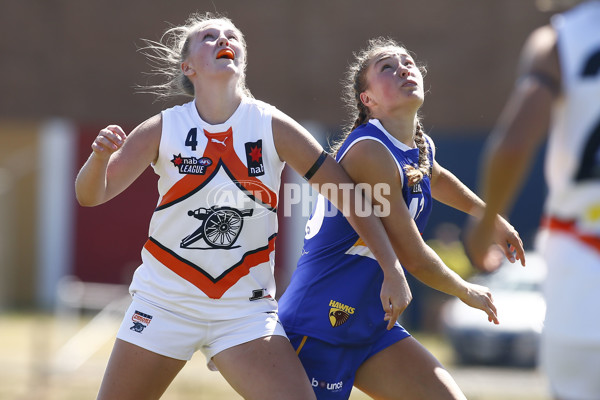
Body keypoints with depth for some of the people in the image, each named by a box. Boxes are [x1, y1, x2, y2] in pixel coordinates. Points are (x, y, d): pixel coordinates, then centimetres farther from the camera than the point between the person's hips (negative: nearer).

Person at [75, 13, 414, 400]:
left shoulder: (272, 127, -8)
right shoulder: (162, 130, -7)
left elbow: (348, 197, -4)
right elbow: (91, 195, -9)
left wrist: (394, 271, -8)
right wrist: (101, 156, -31)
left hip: (244, 307, -1)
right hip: (164, 301, 1)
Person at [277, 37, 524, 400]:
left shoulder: (422, 149, 7)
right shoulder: (369, 152, -20)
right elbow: (414, 258, -17)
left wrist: (492, 217, 46)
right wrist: (467, 291, -1)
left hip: (373, 325, 9)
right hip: (316, 326, -9)